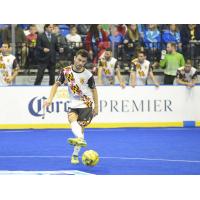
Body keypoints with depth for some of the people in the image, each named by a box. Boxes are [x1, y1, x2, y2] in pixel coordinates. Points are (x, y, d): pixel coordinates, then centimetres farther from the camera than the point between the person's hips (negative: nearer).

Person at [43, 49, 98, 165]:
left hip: (86, 104, -2)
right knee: (72, 119, -29)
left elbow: (93, 90, 5)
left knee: (80, 126, -9)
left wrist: (96, 107, 7)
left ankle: (75, 154, 0)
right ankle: (81, 140, -56)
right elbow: (57, 84, 5)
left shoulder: (88, 75, -7)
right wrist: (50, 99, -6)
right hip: (74, 104, 2)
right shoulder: (66, 71, -3)